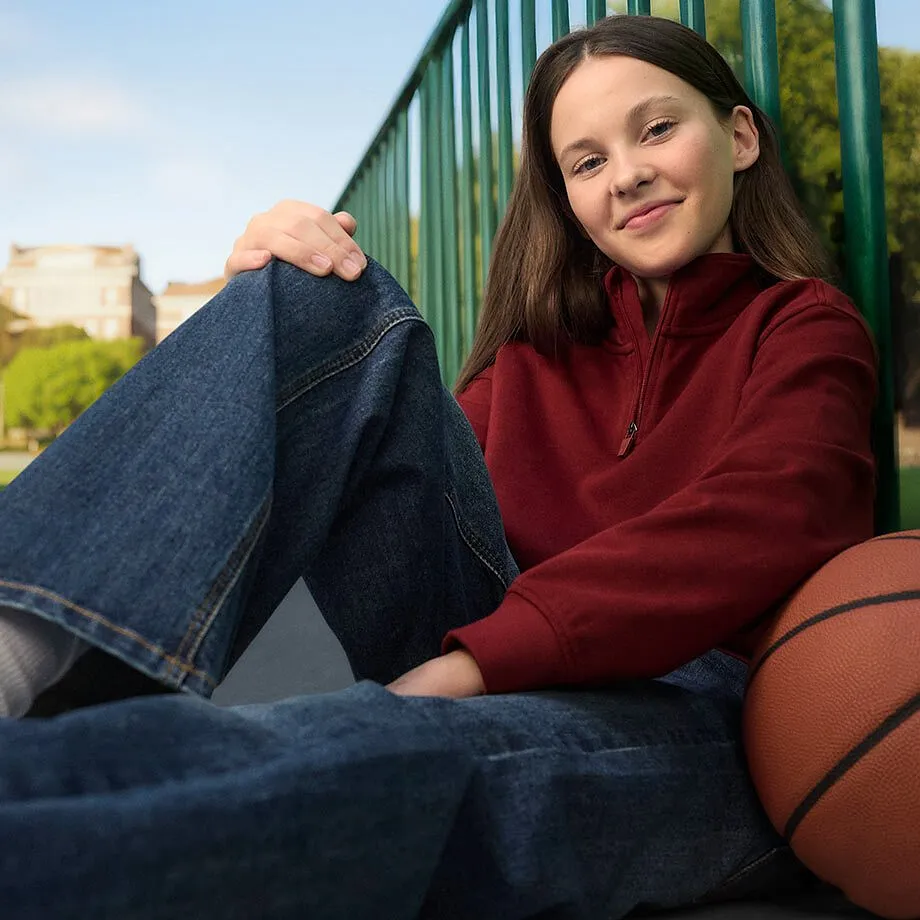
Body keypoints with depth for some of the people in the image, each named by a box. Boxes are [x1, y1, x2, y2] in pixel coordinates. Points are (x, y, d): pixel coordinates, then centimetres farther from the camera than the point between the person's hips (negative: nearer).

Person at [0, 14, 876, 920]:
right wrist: (277, 305, -2)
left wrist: (477, 659, -25)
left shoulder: (804, 325, 10)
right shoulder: (542, 351, 24)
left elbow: (763, 522, -12)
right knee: (330, 304, -11)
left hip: (697, 719, -3)